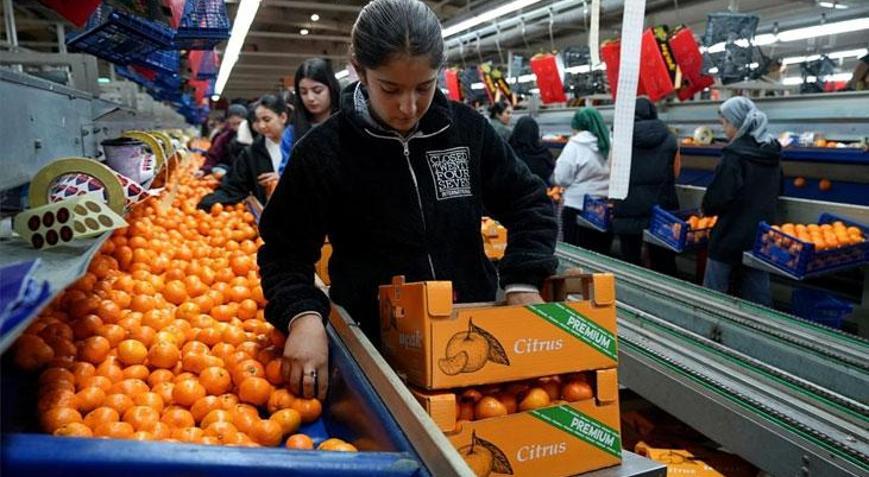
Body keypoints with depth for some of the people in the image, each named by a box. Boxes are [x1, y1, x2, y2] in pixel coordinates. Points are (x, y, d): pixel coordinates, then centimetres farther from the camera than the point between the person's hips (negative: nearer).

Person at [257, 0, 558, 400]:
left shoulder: (467, 128, -4)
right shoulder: (323, 151, -11)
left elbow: (528, 202, 5)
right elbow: (285, 252, -6)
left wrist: (522, 282, -10)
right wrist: (304, 315, -25)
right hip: (376, 346, -2)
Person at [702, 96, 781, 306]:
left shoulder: (734, 155, -17)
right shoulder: (772, 152, 8)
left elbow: (717, 198, -20)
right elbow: (777, 190, 21)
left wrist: (707, 210, -1)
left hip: (732, 235, -8)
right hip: (762, 235, 8)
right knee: (759, 297, 12)